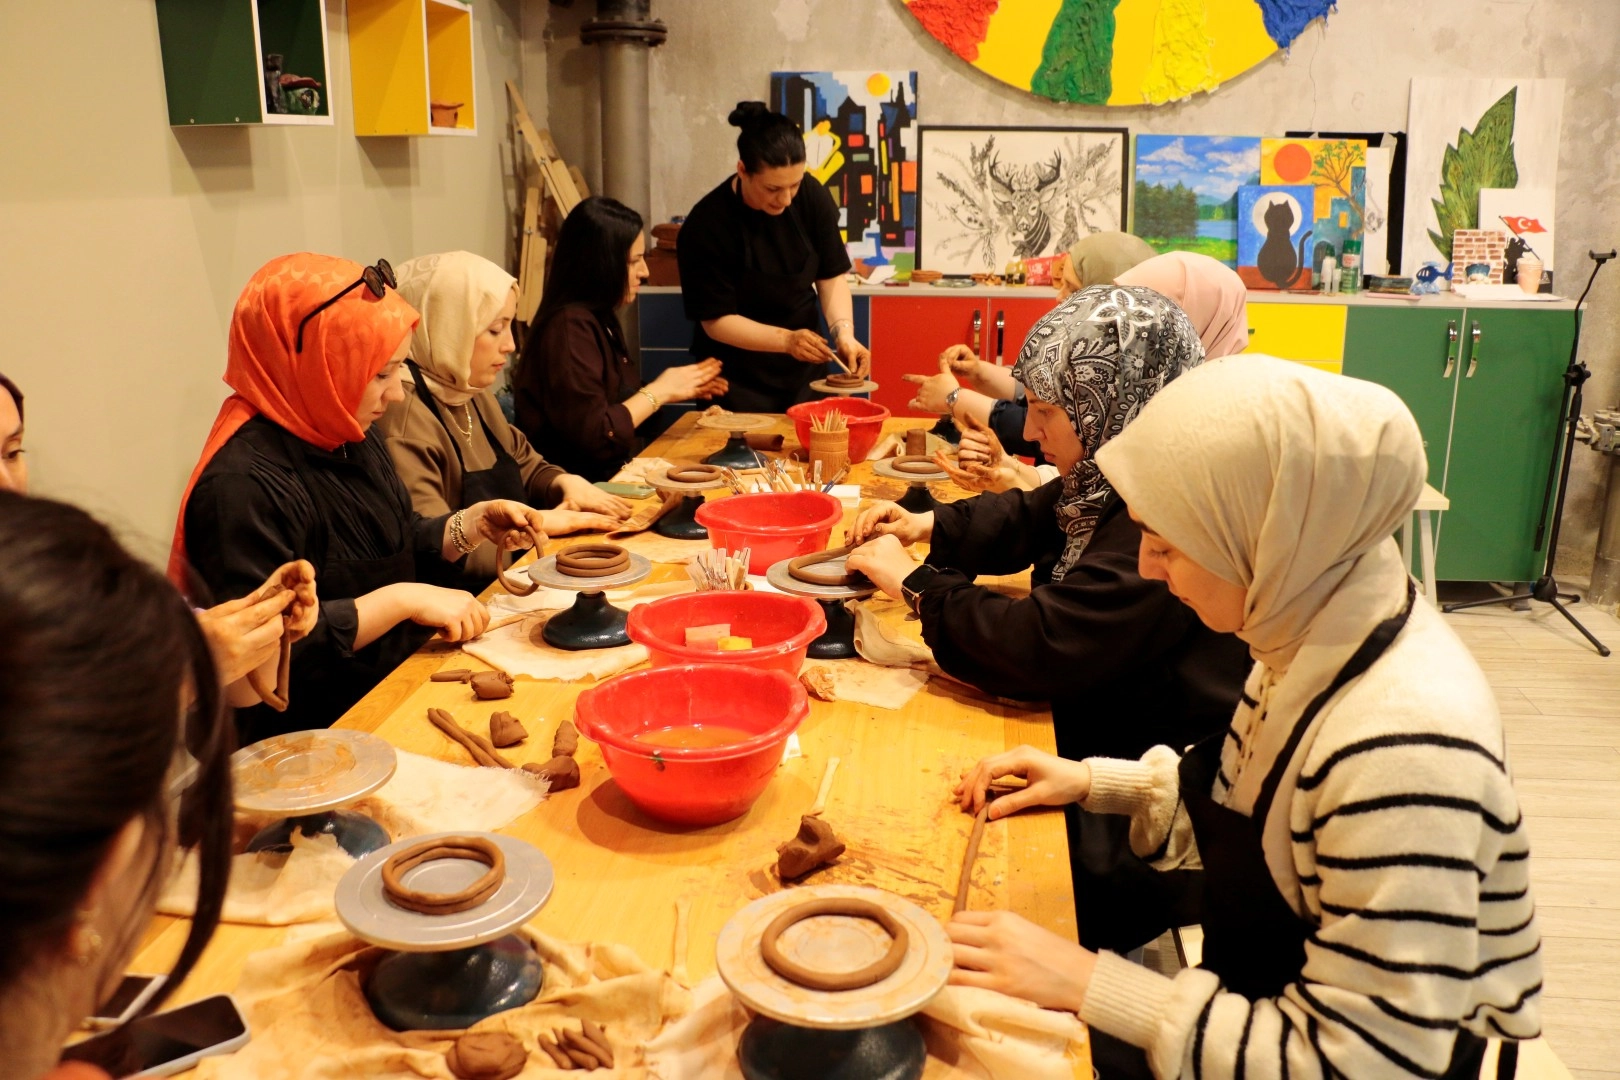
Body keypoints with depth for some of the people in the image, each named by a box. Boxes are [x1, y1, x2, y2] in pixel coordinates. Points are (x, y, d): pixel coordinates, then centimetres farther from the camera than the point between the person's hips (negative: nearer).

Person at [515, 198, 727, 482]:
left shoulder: (600, 319, 12)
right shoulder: (569, 326, -18)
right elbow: (595, 435, -21)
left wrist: (680, 388, 6)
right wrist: (660, 391, -10)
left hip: (617, 471, 9)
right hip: (585, 485, -9)